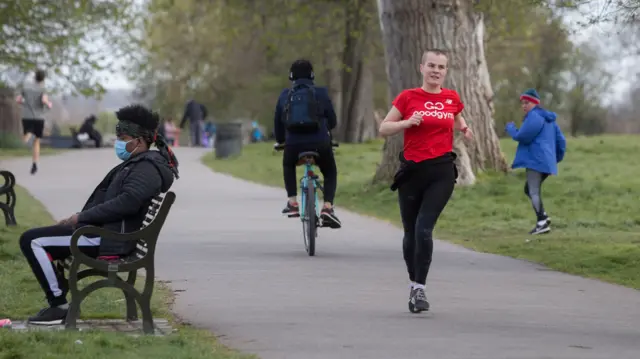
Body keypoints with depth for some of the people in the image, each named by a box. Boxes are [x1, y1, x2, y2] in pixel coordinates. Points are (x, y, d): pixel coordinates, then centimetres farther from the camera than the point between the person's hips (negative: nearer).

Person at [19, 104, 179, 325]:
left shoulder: (147, 168, -15)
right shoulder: (138, 164, 19)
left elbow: (126, 202, -28)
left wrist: (82, 217, -20)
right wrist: (79, 218, 7)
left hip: (109, 239, -12)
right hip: (105, 231, 12)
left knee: (32, 241, -15)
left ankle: (59, 305, -9)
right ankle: (58, 303, 17)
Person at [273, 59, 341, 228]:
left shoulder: (285, 95, 11)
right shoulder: (321, 93, 7)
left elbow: (278, 123, 16)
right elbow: (332, 121, 13)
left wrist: (280, 141, 35)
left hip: (294, 145, 1)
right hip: (320, 144, -1)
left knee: (288, 166, 35)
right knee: (330, 173, 24)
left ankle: (292, 203, 22)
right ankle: (327, 207, 0)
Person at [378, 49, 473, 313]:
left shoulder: (452, 98, 7)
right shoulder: (408, 97, 0)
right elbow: (383, 129, 1)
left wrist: (464, 129, 6)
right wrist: (408, 122, -15)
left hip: (441, 172, 0)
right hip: (412, 170, 0)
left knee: (424, 229, -16)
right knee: (411, 233, 8)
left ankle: (419, 289, -12)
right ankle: (413, 284, 27)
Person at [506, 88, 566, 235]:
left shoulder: (534, 117, -10)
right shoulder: (548, 118, 22)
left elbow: (522, 136, -16)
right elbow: (561, 140, 24)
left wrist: (510, 128, 3)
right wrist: (558, 157, 35)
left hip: (536, 160, -11)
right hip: (546, 161, 11)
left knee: (534, 191, -13)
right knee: (529, 189, 18)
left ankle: (542, 222, -20)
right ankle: (543, 218, 7)